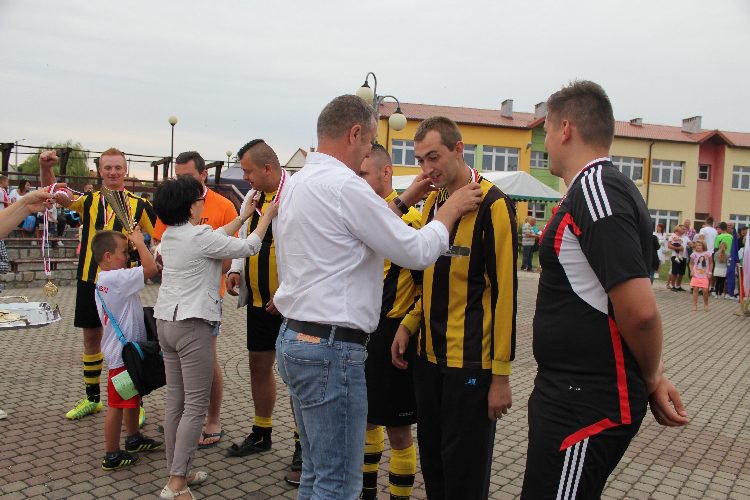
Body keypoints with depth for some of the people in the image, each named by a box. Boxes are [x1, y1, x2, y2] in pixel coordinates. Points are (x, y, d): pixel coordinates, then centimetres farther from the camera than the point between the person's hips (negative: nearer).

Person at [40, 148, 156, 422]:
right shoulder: (89, 200, 5)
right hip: (89, 280, 3)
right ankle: (92, 399, 29)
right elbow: (56, 194, -8)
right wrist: (45, 167, -25)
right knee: (91, 338, 13)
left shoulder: (139, 205, -2)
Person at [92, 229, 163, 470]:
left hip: (128, 350, 11)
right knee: (117, 404, 1)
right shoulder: (116, 278, -23)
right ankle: (111, 455, 12)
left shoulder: (104, 280, 10)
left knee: (132, 398, 24)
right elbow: (150, 268, -28)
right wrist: (139, 242, -17)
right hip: (123, 353, -11)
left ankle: (134, 439, 40)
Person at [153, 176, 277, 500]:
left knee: (175, 400, 12)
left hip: (166, 322, 9)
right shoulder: (200, 236, -15)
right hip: (192, 325, -9)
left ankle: (177, 472, 21)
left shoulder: (170, 236, 10)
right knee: (195, 406, -3)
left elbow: (215, 239, 22)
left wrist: (244, 216, 29)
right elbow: (249, 247, -7)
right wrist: (268, 215, 6)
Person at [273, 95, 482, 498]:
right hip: (331, 348, -10)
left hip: (294, 339, 10)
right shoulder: (345, 185, -17)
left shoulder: (297, 183, 12)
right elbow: (417, 252, -12)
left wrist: (403, 201, 21)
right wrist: (452, 208, 2)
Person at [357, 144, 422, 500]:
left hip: (390, 336, -8)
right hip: (359, 334, 8)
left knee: (397, 429, 5)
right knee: (365, 418, 21)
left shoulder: (408, 219, -15)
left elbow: (426, 286, -14)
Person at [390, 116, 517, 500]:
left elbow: (505, 291, -15)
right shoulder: (432, 202, 9)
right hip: (430, 355, 7)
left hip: (471, 361, -7)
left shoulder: (492, 205, -13)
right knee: (432, 460, 17)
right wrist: (409, 325, 7)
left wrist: (501, 373, -15)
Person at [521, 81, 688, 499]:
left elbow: (640, 309, -25)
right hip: (574, 393, 10)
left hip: (587, 406, -10)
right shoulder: (598, 187, 13)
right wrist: (653, 378, 11)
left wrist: (652, 379, -6)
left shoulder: (594, 189, -19)